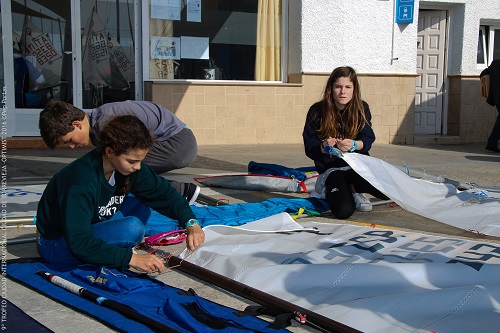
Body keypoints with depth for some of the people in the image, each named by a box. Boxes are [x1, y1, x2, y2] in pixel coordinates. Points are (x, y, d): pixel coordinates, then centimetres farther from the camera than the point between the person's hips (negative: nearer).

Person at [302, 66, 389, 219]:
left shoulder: (362, 109, 0)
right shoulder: (317, 111, -7)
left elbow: (368, 139, -6)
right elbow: (310, 148, -7)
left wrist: (354, 145, -28)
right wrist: (324, 147, -30)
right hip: (331, 168, -2)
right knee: (343, 211, -29)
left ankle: (352, 188, 3)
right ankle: (329, 189, 5)